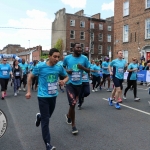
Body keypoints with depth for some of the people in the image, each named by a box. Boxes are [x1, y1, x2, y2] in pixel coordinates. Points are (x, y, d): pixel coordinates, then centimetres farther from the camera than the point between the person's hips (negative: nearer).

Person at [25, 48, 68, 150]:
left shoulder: (59, 67, -5)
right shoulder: (40, 67, -14)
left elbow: (66, 76, 10)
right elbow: (30, 77, -1)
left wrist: (64, 81, -13)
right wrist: (29, 91, -4)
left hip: (53, 96, 5)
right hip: (43, 96, -4)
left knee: (48, 115, 22)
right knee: (46, 120, -3)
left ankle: (39, 117, 57)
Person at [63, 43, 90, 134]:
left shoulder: (84, 58, -1)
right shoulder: (67, 58, -3)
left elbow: (88, 70, 4)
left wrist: (83, 67, -16)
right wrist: (66, 70, -10)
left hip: (79, 84, 3)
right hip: (70, 83, -3)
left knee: (74, 103, 19)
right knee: (73, 104, -12)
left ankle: (68, 115, 50)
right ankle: (73, 125, 4)